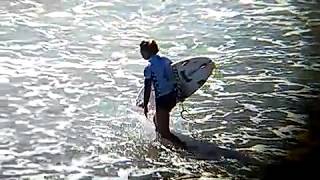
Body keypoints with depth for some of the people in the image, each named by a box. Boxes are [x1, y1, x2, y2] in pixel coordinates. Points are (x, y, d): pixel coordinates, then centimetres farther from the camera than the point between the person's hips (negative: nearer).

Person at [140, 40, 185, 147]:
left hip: (162, 99, -8)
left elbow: (147, 90, -12)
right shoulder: (166, 60, 3)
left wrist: (145, 106, -2)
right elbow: (176, 76, 11)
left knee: (164, 133, 3)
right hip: (173, 96, 8)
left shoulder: (149, 68, -15)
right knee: (157, 120, 30)